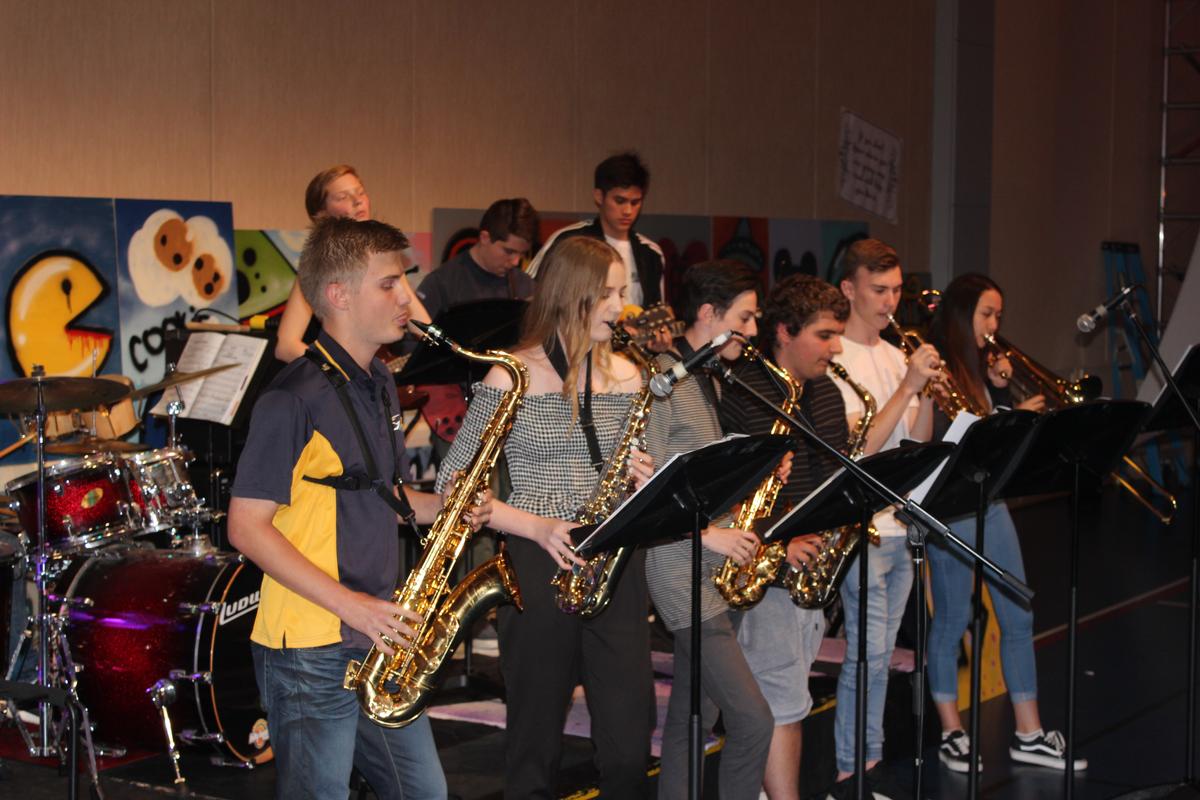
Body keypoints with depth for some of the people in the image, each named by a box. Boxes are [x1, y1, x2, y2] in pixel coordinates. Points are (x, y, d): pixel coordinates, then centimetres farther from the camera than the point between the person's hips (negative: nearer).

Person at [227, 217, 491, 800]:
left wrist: (443, 506, 3)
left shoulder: (379, 385, 12)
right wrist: (350, 605, -22)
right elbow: (247, 526, -17)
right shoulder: (294, 398, -16)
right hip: (311, 655, -8)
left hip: (381, 638, 8)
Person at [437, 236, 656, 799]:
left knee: (629, 746, 1)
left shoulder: (625, 377, 9)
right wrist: (537, 526, -16)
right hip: (538, 565, -3)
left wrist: (641, 481, -5)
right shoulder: (511, 377, -4)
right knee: (536, 743, 6)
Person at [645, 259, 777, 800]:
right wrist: (708, 532, -20)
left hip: (715, 570, 10)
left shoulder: (707, 381, 15)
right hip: (682, 571, -10)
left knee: (692, 721, 13)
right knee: (752, 721, -12)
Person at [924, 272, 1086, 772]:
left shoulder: (979, 366, 12)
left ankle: (1029, 735, 15)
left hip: (991, 504, 8)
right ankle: (951, 733, 16)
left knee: (1018, 618, 8)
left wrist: (1002, 389, -2)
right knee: (951, 621, 3)